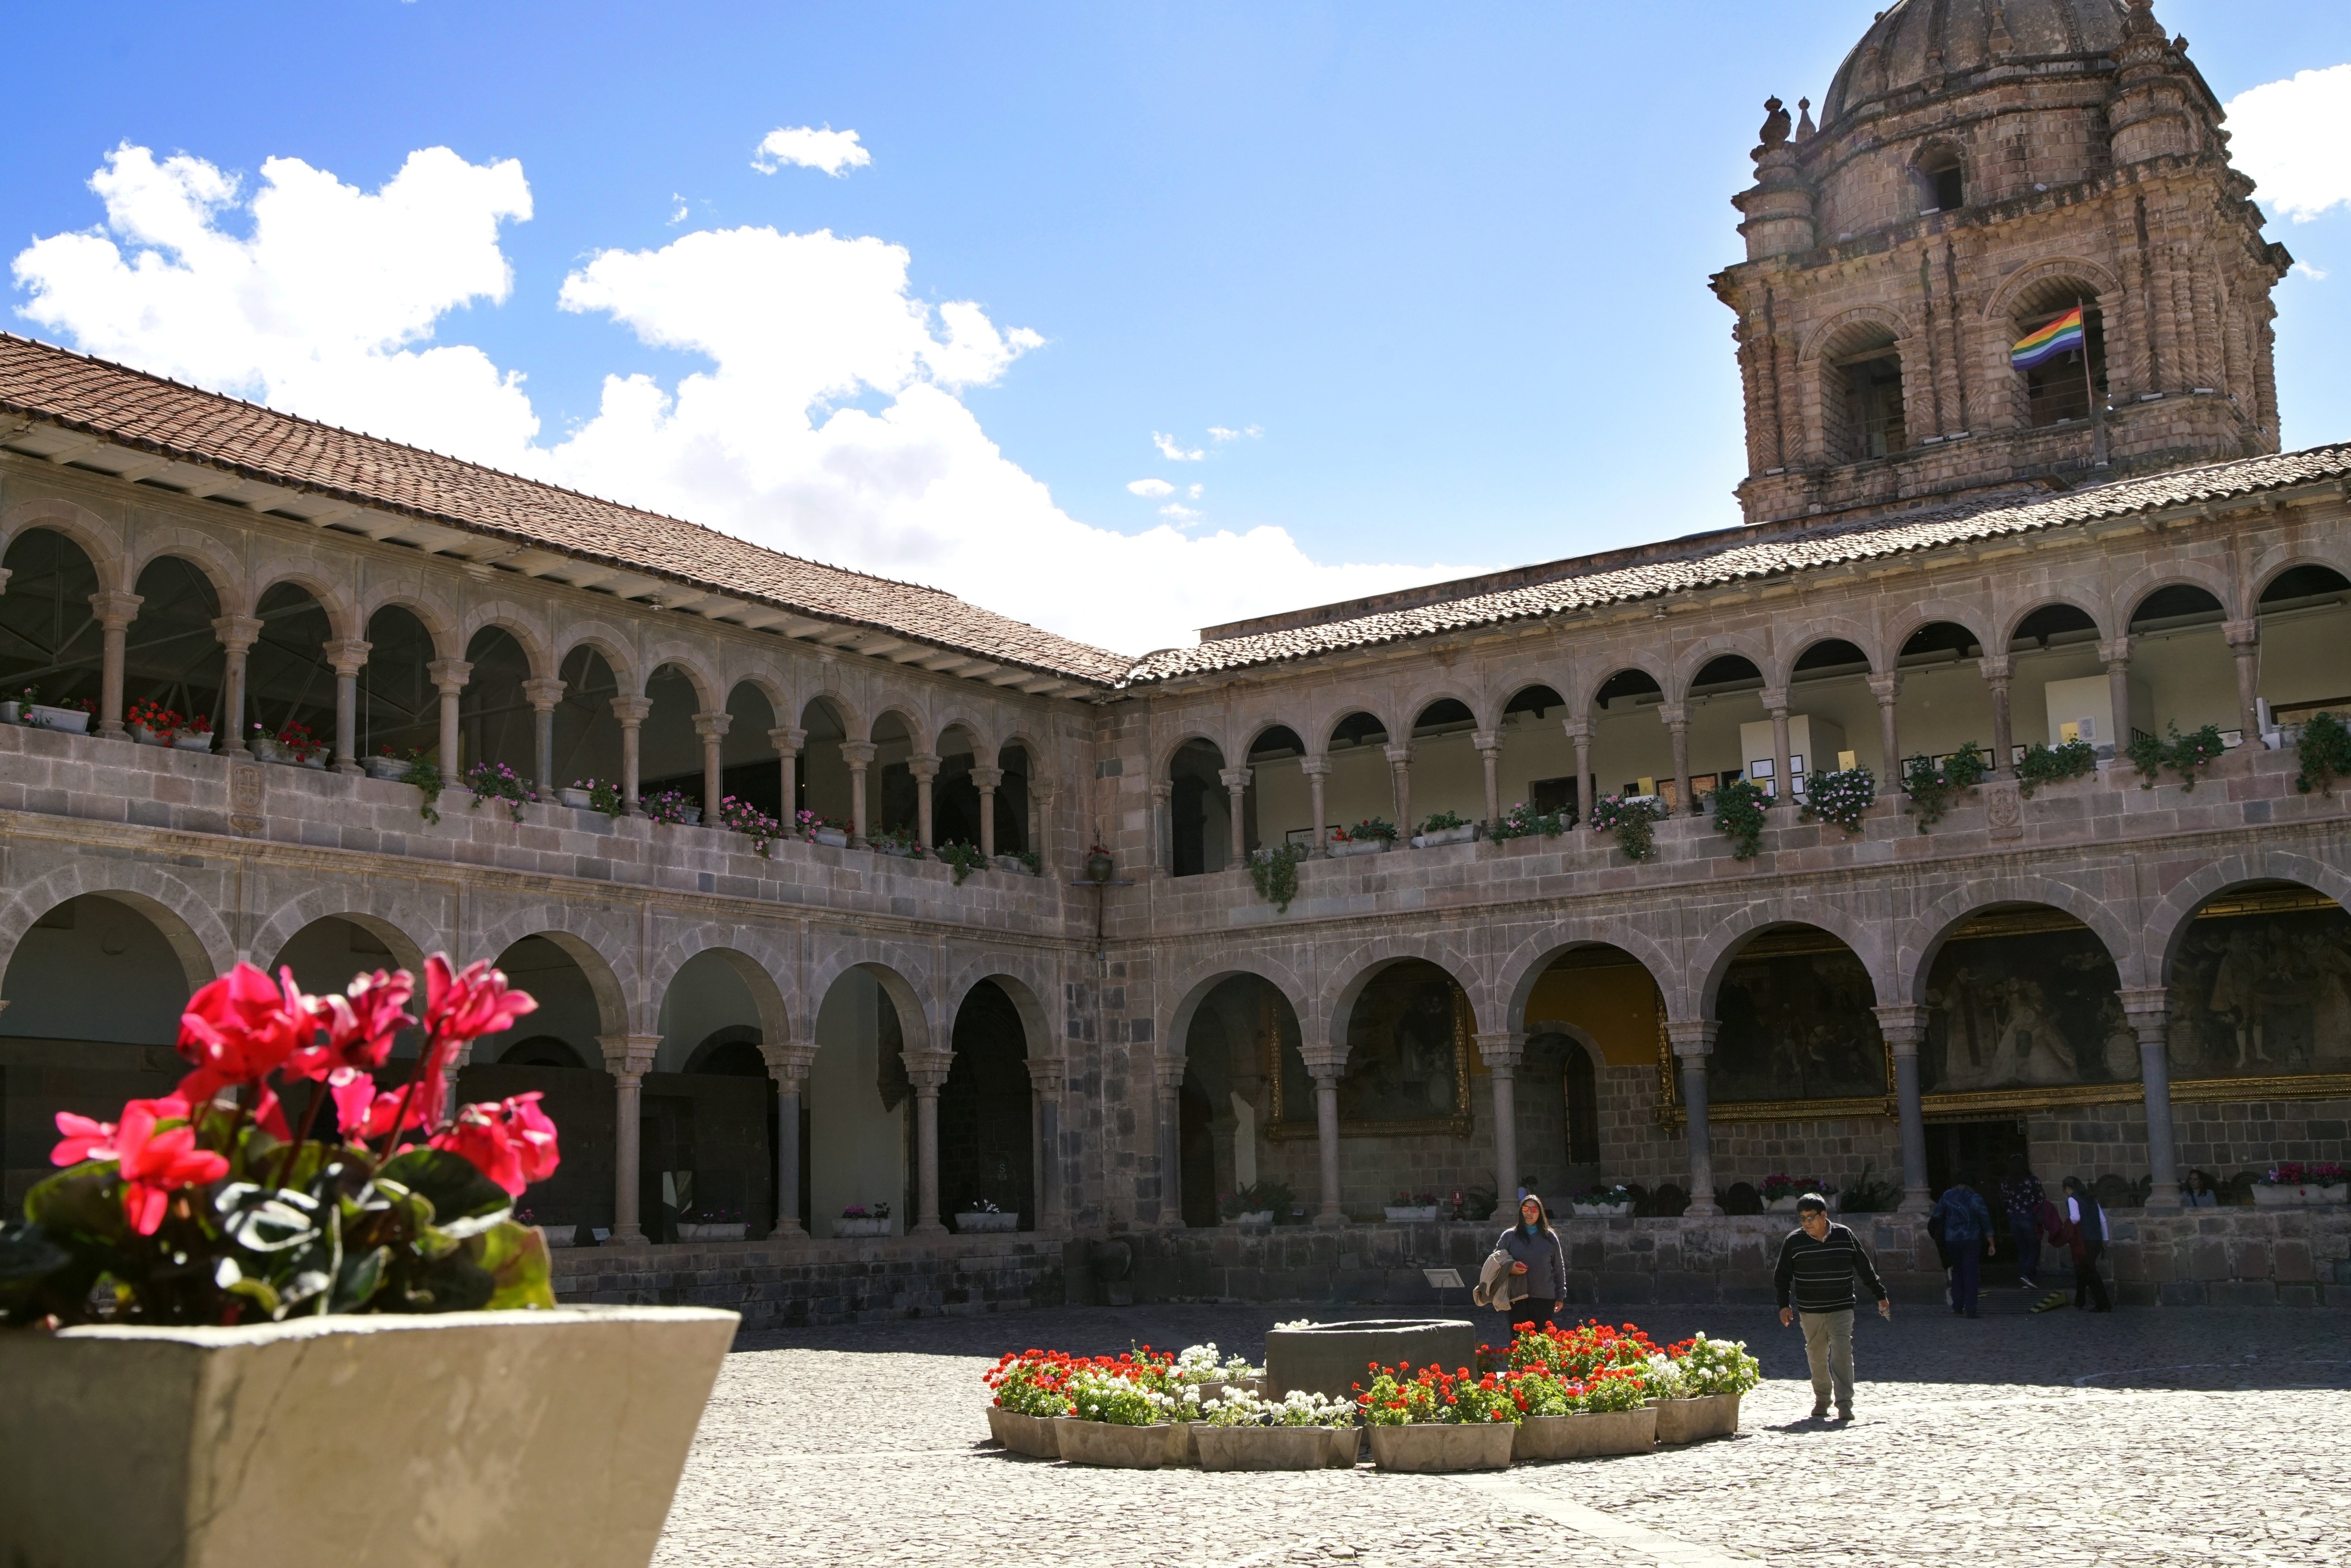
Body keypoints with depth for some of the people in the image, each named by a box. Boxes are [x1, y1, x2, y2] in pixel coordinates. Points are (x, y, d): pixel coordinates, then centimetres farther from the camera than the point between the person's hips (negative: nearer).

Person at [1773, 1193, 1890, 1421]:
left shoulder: (1845, 1236, -1)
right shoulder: (1794, 1241, -2)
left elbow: (1865, 1268, 10)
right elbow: (1782, 1276, 7)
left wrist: (1881, 1296, 15)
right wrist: (1784, 1304, 1)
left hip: (1842, 1308, -1)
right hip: (1810, 1311, 1)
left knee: (1842, 1353, -12)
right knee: (1816, 1356, 9)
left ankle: (1844, 1404, -10)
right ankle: (1821, 1399, 26)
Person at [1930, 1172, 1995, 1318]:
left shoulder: (1947, 1196, -1)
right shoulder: (1975, 1198, -6)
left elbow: (1937, 1216, 2)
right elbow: (1986, 1222, -6)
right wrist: (1992, 1244, -1)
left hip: (1951, 1240, 2)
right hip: (1971, 1240, -2)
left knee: (1957, 1272, 17)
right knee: (1971, 1274, 1)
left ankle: (1957, 1307, 15)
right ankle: (1970, 1310, -3)